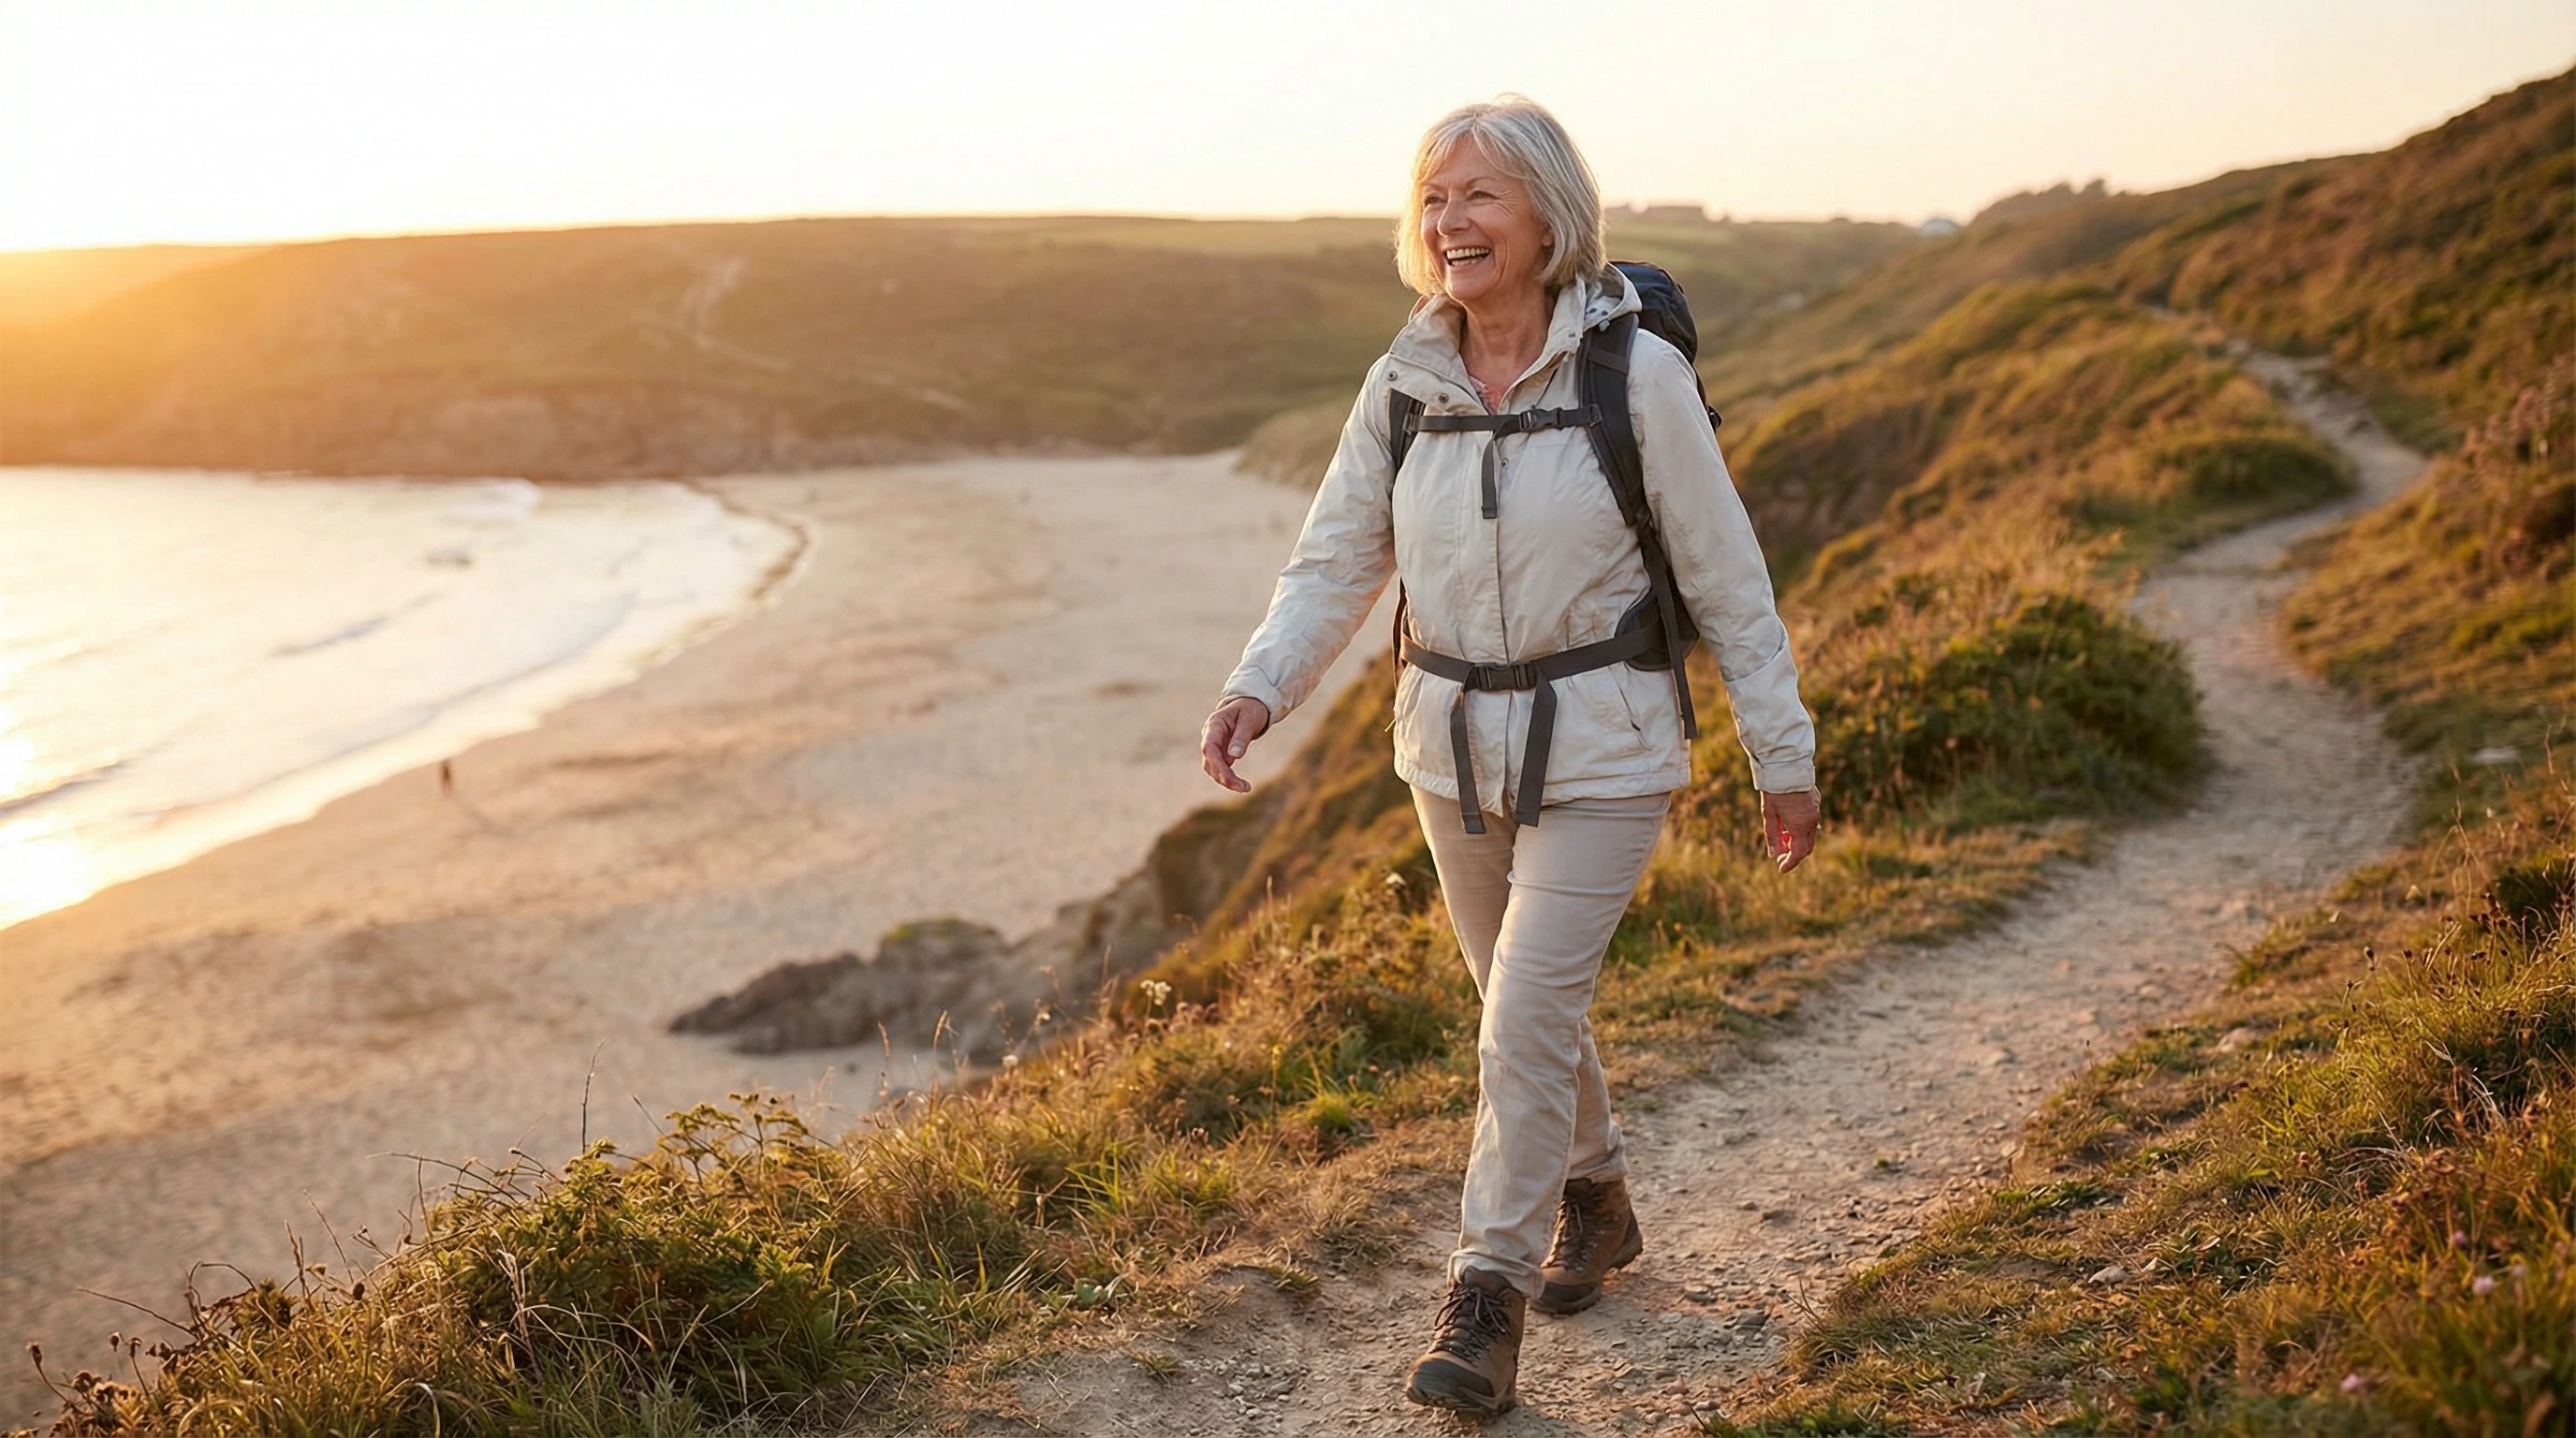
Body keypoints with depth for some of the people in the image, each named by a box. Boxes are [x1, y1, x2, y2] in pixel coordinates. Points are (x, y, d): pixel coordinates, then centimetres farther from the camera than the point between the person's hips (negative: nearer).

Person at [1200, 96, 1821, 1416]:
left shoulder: (1635, 371, -13)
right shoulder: (1403, 383, -1)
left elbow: (1724, 573, -7)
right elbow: (1336, 562, 3)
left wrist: (1782, 755, -3)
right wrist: (1259, 687, -14)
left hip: (1599, 750, -5)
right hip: (1453, 745, 5)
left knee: (1528, 1015, -10)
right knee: (1528, 1006, 19)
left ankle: (1489, 1291, 5)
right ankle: (1593, 1198, 44)